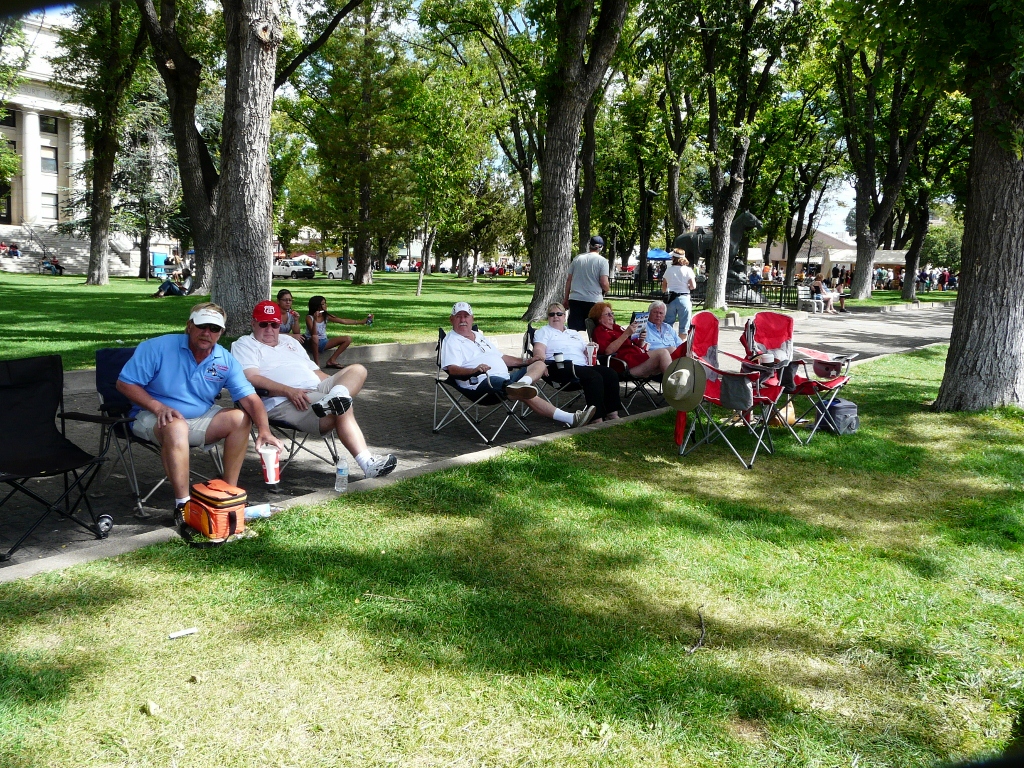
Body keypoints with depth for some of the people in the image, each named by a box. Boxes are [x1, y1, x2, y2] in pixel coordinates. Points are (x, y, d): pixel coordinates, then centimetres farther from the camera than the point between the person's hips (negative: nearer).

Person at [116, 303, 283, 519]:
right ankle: (182, 504, -31)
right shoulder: (157, 348, -12)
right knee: (177, 427, -37)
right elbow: (125, 383, -12)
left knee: (240, 418, -15)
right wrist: (158, 406, -27)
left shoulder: (225, 361, -3)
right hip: (153, 417, -5)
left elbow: (249, 398, -12)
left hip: (200, 418, 5)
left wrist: (264, 430, -30)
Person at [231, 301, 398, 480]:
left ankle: (334, 398, -39)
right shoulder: (244, 345, 9)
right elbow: (252, 378, -10)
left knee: (357, 370, -8)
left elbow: (315, 371, 30)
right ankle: (367, 464, -37)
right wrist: (288, 390, -23)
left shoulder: (289, 341, 32)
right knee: (343, 409, -29)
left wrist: (335, 385, 9)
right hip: (283, 402, -8)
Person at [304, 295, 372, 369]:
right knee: (314, 337, -43)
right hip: (312, 343, -7)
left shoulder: (326, 316, 2)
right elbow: (313, 335, -24)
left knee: (348, 339, -5)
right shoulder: (309, 318, -13)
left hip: (323, 343, 7)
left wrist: (362, 322, 1)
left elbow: (344, 321, 3)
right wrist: (315, 320, -33)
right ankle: (316, 363, -29)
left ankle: (331, 360, -8)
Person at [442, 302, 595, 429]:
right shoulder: (452, 341, 3)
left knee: (540, 364, -1)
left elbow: (502, 357, 32)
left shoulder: (479, 336, 28)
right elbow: (452, 369, -14)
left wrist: (526, 362, 20)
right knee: (526, 394, -31)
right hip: (482, 383, -9)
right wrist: (474, 370, -33)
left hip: (507, 378, 9)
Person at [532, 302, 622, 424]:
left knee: (610, 374, -19)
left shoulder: (575, 333, 33)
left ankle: (612, 414, -19)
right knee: (595, 377, -32)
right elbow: (539, 349, -1)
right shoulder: (544, 331, 17)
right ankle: (597, 419, -34)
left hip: (583, 365, 7)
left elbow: (587, 350, 26)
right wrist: (540, 356, -26)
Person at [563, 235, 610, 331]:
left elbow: (569, 280, 10)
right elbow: (604, 283, -10)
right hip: (594, 300, -3)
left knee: (574, 330, 2)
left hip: (575, 299, 3)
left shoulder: (577, 258, 9)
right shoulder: (602, 261, -3)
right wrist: (608, 289, 12)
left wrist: (566, 298, 18)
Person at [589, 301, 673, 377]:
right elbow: (608, 351, -14)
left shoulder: (617, 328, 30)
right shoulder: (599, 331, 7)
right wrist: (626, 334, -16)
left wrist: (641, 340, 7)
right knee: (663, 353, -26)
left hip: (641, 356, 8)